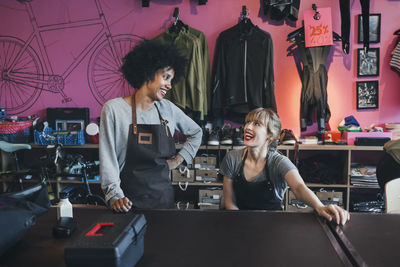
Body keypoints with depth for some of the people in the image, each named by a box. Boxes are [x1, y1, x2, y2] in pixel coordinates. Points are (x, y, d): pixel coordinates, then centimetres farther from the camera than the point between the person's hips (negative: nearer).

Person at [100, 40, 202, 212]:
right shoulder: (113, 109, -8)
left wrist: (178, 159, 9)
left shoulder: (168, 109, 4)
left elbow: (196, 133, 20)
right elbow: (107, 158, -10)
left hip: (163, 196, 4)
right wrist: (115, 195, -20)